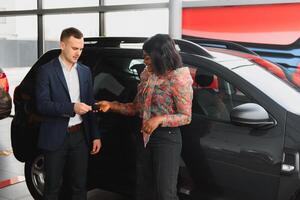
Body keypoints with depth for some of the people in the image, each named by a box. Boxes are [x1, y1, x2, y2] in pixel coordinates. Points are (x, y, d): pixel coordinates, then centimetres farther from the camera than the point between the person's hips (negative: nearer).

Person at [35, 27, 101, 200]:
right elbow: (42, 105, -14)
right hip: (56, 137, -4)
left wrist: (95, 135, 7)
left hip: (80, 136, 4)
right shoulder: (47, 70, -6)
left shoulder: (85, 71, 9)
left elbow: (90, 105, 11)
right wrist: (72, 108, -25)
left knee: (80, 185, 13)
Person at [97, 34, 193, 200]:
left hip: (167, 138, -7)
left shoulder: (178, 79, -15)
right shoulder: (147, 76, 6)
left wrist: (160, 119, -25)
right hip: (145, 136, 7)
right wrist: (111, 106, 2)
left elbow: (186, 116, -13)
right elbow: (136, 107, 11)